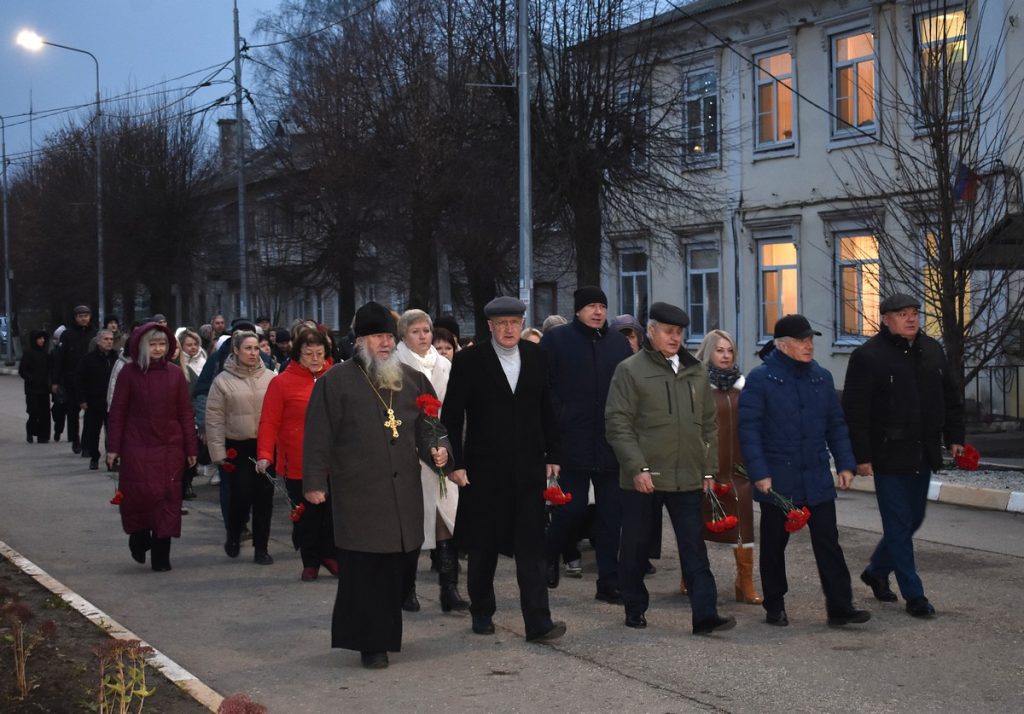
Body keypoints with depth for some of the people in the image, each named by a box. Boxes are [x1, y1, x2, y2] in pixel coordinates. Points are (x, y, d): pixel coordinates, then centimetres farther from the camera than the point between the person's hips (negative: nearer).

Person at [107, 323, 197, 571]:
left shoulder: (175, 374, 5)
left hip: (169, 449, 2)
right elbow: (117, 412, 1)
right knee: (138, 494, -8)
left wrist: (190, 448, 4)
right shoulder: (130, 373, 0)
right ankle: (139, 538, 22)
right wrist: (113, 447, -4)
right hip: (137, 448, -2)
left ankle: (161, 557, 8)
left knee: (167, 498, 0)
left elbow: (185, 414, 7)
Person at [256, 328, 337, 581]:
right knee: (306, 516, 7)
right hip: (299, 465, -2)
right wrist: (264, 455, -18)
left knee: (333, 512, 6)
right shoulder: (281, 382, -4)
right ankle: (310, 562, 21)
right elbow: (269, 422, -7)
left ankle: (330, 555, 25)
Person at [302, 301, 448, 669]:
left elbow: (426, 428, 20)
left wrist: (434, 449, -1)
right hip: (358, 494, -4)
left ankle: (385, 634, 22)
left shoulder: (413, 381, 13)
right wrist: (314, 482, -6)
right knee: (364, 569, -6)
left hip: (404, 493, 4)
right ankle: (371, 643, 1)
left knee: (400, 565, 5)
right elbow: (318, 436, -2)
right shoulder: (336, 382, 0)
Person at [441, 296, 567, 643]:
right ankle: (481, 612, 27)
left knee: (531, 546, -3)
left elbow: (546, 409, 12)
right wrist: (455, 463, -8)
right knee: (483, 547, 10)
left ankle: (538, 622, -5)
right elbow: (451, 416, -4)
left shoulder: (535, 356, 6)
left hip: (528, 467, 2)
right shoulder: (469, 360, -4)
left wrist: (552, 455, 9)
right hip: (484, 468, -2)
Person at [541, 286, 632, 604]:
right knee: (571, 508, -2)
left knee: (611, 515, 4)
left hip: (612, 444, 3)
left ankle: (609, 582, 11)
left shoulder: (619, 343, 11)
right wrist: (558, 423, -10)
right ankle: (550, 554, 27)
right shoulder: (556, 340, 1)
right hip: (572, 443, -3)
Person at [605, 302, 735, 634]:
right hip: (643, 479, -3)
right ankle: (635, 609, 22)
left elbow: (709, 424, 17)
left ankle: (705, 614, -3)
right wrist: (637, 468, -15)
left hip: (688, 479, 4)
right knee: (636, 546, 7)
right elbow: (617, 424, -8)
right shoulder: (630, 370, -3)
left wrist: (709, 469, 11)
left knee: (694, 548, -1)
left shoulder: (695, 372, 12)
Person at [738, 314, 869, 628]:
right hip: (777, 480, -4)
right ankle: (774, 607, 20)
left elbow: (836, 425, 14)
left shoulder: (821, 377, 8)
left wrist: (845, 464, 6)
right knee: (774, 545, 8)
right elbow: (749, 430, -10)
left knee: (828, 542, 1)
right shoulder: (760, 378, -7)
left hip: (817, 480, 4)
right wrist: (759, 474, -15)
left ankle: (840, 607, 3)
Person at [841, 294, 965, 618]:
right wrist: (861, 456, -15)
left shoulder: (932, 351, 10)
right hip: (889, 456, -7)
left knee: (912, 520, 15)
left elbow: (951, 398, 19)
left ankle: (876, 571, 35)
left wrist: (954, 437, 12)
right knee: (899, 525, -2)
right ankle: (913, 594, 4)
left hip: (923, 456, 7)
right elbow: (854, 410, -12)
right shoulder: (868, 356, -10)